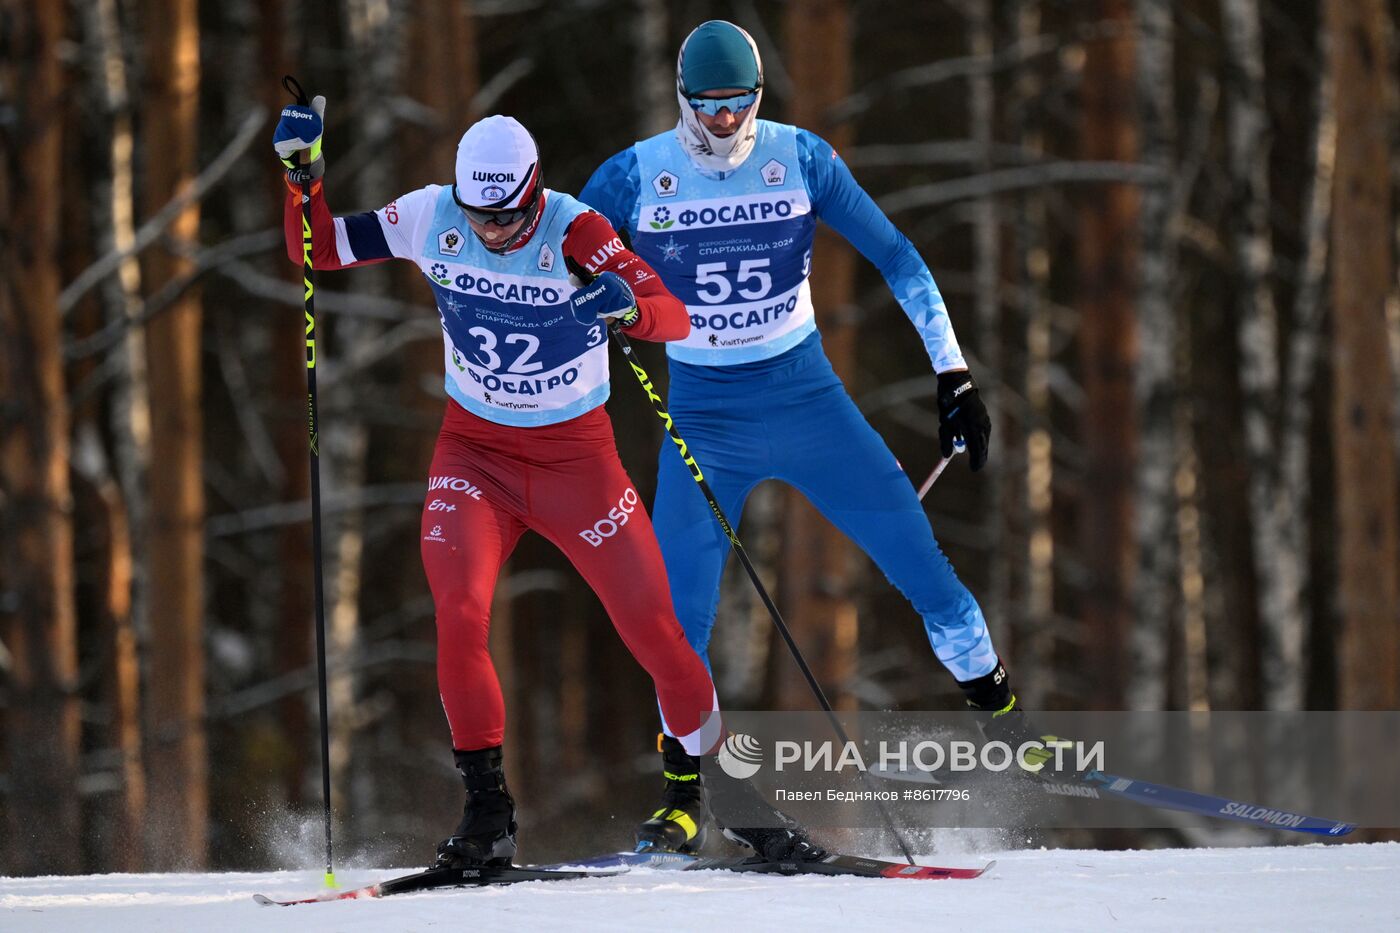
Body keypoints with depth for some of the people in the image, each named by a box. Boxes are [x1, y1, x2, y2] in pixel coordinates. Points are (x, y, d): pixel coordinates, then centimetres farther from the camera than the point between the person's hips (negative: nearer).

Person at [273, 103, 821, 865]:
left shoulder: (573, 233, -21)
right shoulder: (431, 218, -11)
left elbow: (674, 318, -31)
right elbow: (317, 250, 0)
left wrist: (626, 303, -53)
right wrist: (303, 173, -17)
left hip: (576, 452, -1)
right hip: (474, 450, 1)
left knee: (654, 626, 0)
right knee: (458, 610, -22)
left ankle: (736, 797, 18)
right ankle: (486, 811, -11)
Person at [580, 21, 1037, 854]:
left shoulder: (802, 160, -8)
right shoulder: (633, 178, -9)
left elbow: (895, 256, -1)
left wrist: (954, 372, -3)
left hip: (806, 397, 0)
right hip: (703, 417, 0)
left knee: (920, 558, -2)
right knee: (678, 615, -8)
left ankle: (1002, 716, 17)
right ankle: (683, 795, 7)